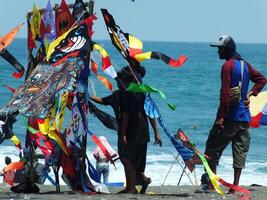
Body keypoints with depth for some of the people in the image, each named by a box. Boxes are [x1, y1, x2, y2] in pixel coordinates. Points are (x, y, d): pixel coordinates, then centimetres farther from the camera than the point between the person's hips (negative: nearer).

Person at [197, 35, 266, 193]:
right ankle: (235, 186, 5)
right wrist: (251, 93, 10)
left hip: (230, 116, -7)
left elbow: (225, 93, -17)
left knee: (213, 147, 2)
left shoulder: (228, 66, -12)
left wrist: (221, 116, -17)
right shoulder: (245, 64, 12)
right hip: (245, 117, 7)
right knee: (240, 151, 6)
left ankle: (210, 182, -2)